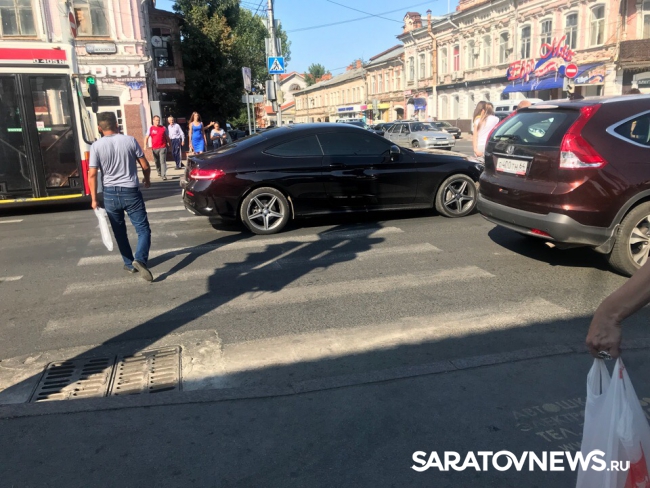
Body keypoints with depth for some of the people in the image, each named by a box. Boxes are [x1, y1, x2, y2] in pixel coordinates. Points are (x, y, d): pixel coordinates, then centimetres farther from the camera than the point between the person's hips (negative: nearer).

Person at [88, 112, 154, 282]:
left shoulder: (96, 146, -4)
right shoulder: (130, 140, -4)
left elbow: (92, 175, -6)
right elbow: (145, 166, 0)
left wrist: (94, 199, 2)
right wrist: (147, 180, 21)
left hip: (110, 193, 1)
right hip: (130, 192, -1)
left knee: (120, 232, 17)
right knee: (143, 229, 1)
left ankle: (129, 263, 26)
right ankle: (140, 260, -21)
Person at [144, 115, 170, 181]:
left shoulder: (163, 128, 7)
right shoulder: (151, 128, 5)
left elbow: (167, 137, 16)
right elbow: (146, 137, 2)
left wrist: (169, 143, 19)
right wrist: (145, 145, -10)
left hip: (163, 147, -1)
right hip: (154, 148, 2)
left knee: (163, 161, -11)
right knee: (156, 161, 13)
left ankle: (164, 175, -16)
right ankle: (159, 172, 36)